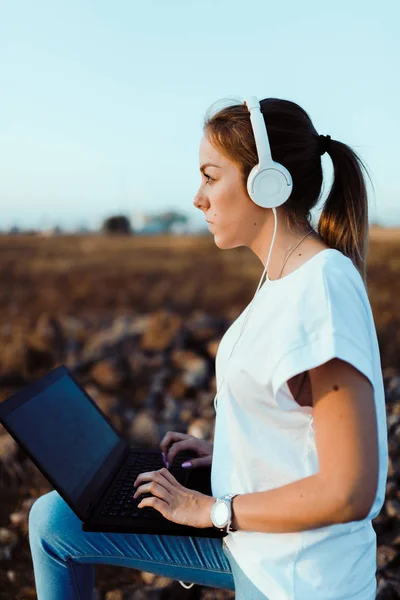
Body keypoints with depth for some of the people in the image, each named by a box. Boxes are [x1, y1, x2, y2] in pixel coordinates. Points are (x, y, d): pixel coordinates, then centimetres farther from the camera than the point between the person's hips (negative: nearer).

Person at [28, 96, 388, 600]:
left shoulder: (323, 291, -28)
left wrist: (210, 510, -17)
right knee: (53, 518, 10)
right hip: (249, 537, 8)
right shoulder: (288, 278, 2)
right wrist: (224, 450, 6)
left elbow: (349, 492, -27)